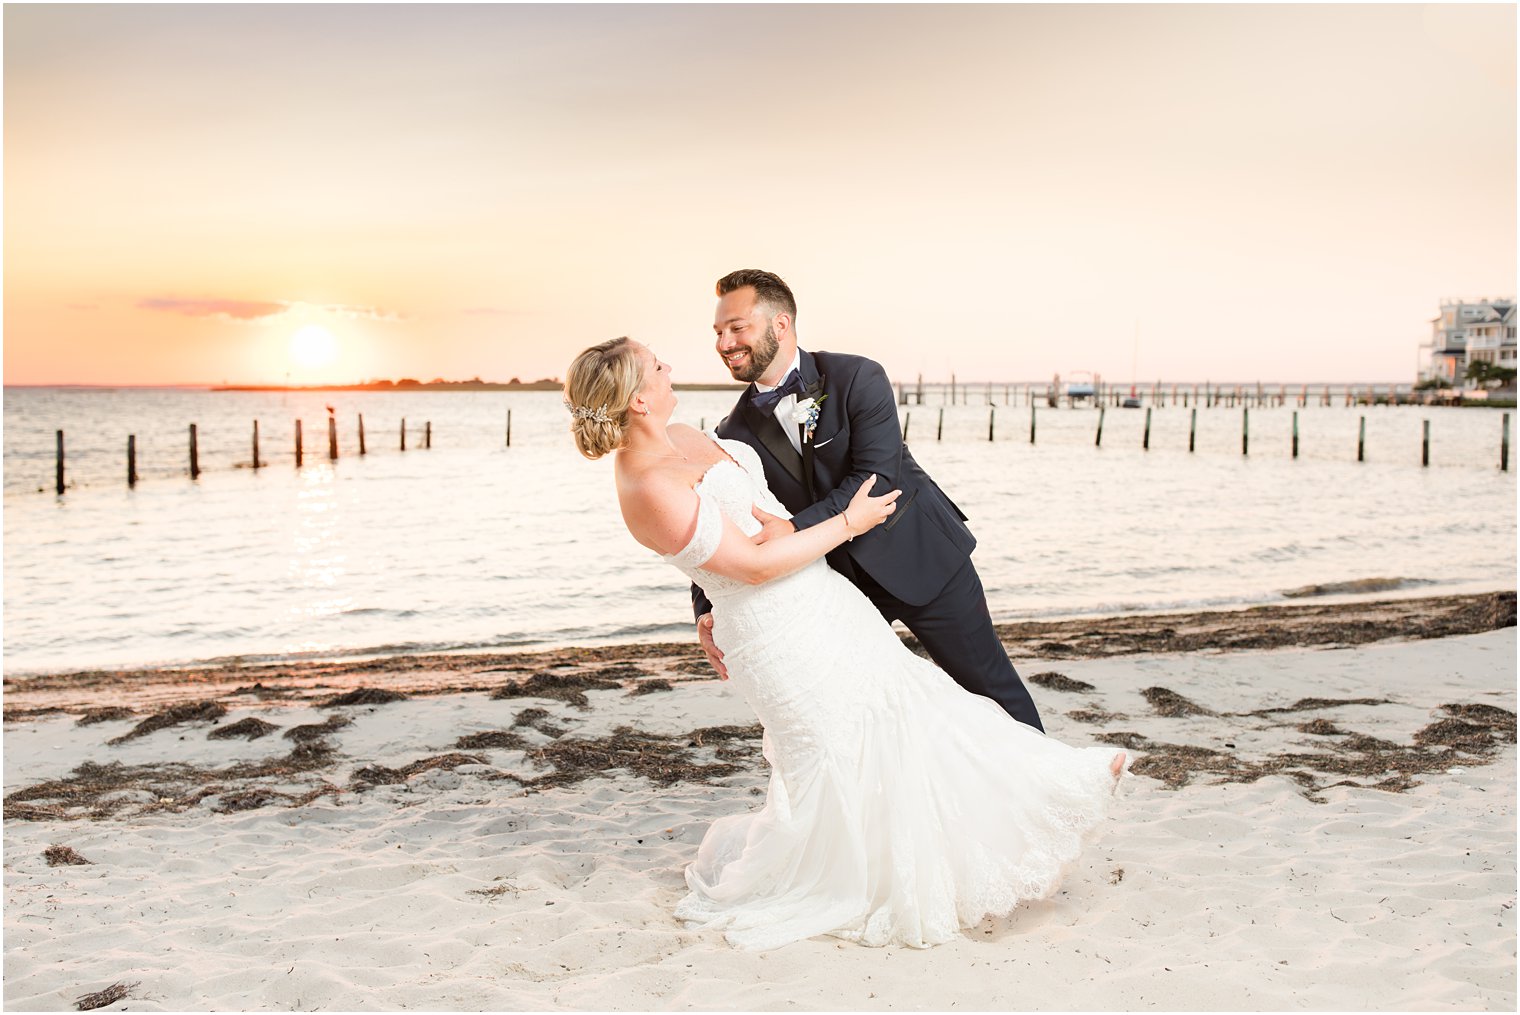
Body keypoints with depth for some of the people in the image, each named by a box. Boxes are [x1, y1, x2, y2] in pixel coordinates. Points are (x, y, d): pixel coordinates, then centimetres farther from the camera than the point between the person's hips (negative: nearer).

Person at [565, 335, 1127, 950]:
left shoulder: (670, 436, 3)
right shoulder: (650, 489, -26)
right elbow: (755, 565, -23)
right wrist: (848, 523, -15)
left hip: (816, 600, 9)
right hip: (779, 631, -9)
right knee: (837, 760, 3)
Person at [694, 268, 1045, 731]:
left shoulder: (857, 377, -16)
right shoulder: (736, 433, -5)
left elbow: (877, 478, -27)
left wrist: (794, 527, -39)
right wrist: (707, 612, -23)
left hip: (919, 558, -3)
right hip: (838, 586, 4)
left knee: (987, 679, 9)